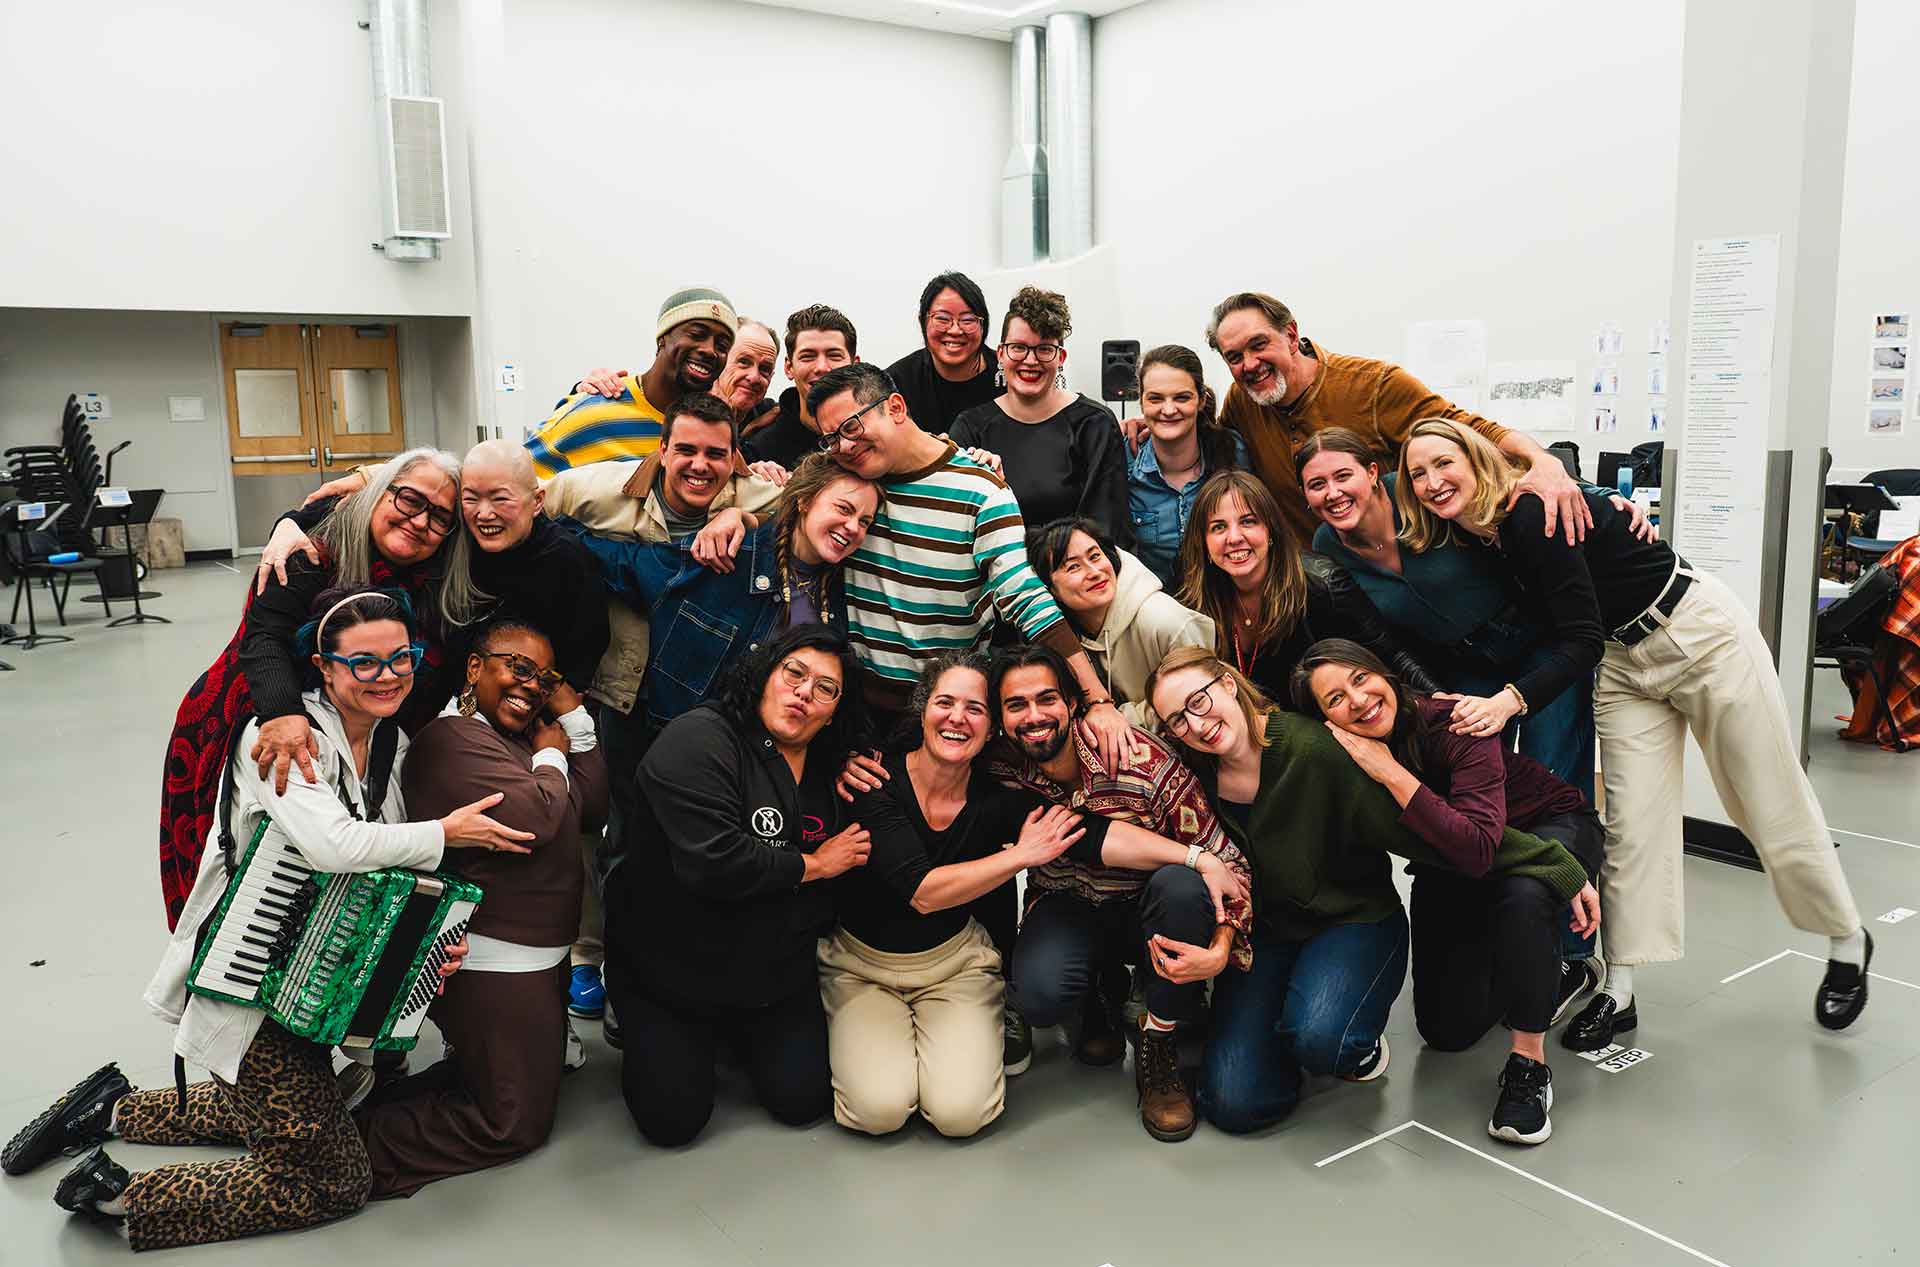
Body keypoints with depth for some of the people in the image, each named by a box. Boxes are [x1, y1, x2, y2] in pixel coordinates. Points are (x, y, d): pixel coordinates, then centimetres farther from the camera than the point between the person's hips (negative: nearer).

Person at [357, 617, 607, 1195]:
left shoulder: (522, 735, 12)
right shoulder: (452, 739, -19)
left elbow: (591, 809, 4)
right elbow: (536, 819, -29)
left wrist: (575, 719, -1)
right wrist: (551, 756, -10)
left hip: (537, 956, 10)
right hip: (493, 967, -10)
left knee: (539, 1076, 24)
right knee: (514, 1125, 0)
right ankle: (363, 1142, 6)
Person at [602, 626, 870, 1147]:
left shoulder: (829, 768, 3)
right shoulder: (699, 740, -19)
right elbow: (712, 863, -31)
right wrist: (814, 864, -19)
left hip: (777, 974, 6)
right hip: (672, 963, -5)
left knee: (802, 1099, -3)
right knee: (673, 1119, -7)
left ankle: (736, 1028, 27)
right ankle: (644, 1030, 25)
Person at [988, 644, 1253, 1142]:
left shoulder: (1146, 761, -25)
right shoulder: (1001, 775, -16)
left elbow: (1227, 863, -20)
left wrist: (1221, 948, -37)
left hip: (1146, 912, -1)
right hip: (1067, 909, 1)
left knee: (1182, 885, -35)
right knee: (1040, 996, -30)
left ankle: (1159, 1051, -11)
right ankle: (1101, 990, 11)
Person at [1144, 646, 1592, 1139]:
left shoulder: (1316, 751, -23)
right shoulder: (1194, 773, -8)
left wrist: (1560, 868, -20)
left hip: (1355, 921, -4)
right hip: (1262, 936, 4)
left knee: (1320, 1037, -35)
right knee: (1235, 1105, -13)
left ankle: (1360, 1044, 3)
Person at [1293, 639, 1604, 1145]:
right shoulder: (1341, 762, -22)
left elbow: (1476, 851, -46)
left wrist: (1391, 771, -46)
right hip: (1449, 868, 5)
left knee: (1522, 895, -41)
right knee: (1448, 1029, 3)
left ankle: (1529, 1065, -23)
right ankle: (1545, 979, 33)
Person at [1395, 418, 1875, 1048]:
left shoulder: (1534, 516, -28)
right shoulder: (1472, 539, -5)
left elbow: (1582, 641, -30)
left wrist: (1509, 700, -41)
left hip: (1700, 635, -6)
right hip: (1624, 661, 6)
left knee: (1773, 809, 9)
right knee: (1631, 825, 1)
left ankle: (1848, 943, 31)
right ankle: (1619, 993, 6)